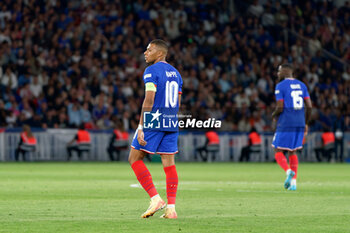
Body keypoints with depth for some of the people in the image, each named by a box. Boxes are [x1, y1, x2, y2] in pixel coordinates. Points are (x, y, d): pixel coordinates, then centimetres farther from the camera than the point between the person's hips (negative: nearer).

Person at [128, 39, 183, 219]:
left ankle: (155, 199, -7)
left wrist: (141, 127, -18)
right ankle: (171, 208, -2)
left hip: (153, 122, -7)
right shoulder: (175, 73, 16)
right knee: (169, 163, 4)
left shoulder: (151, 71, -9)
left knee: (135, 159, 2)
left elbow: (149, 100, -17)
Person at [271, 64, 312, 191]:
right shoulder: (301, 85, 11)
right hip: (300, 123, 6)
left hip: (285, 123, -6)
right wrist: (305, 123, 16)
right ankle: (293, 182, 6)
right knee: (292, 152, 15)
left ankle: (289, 171, -24)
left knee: (278, 152, 4)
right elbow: (309, 106, 6)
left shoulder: (280, 86, -7)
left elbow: (280, 108, -13)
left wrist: (274, 115, 9)